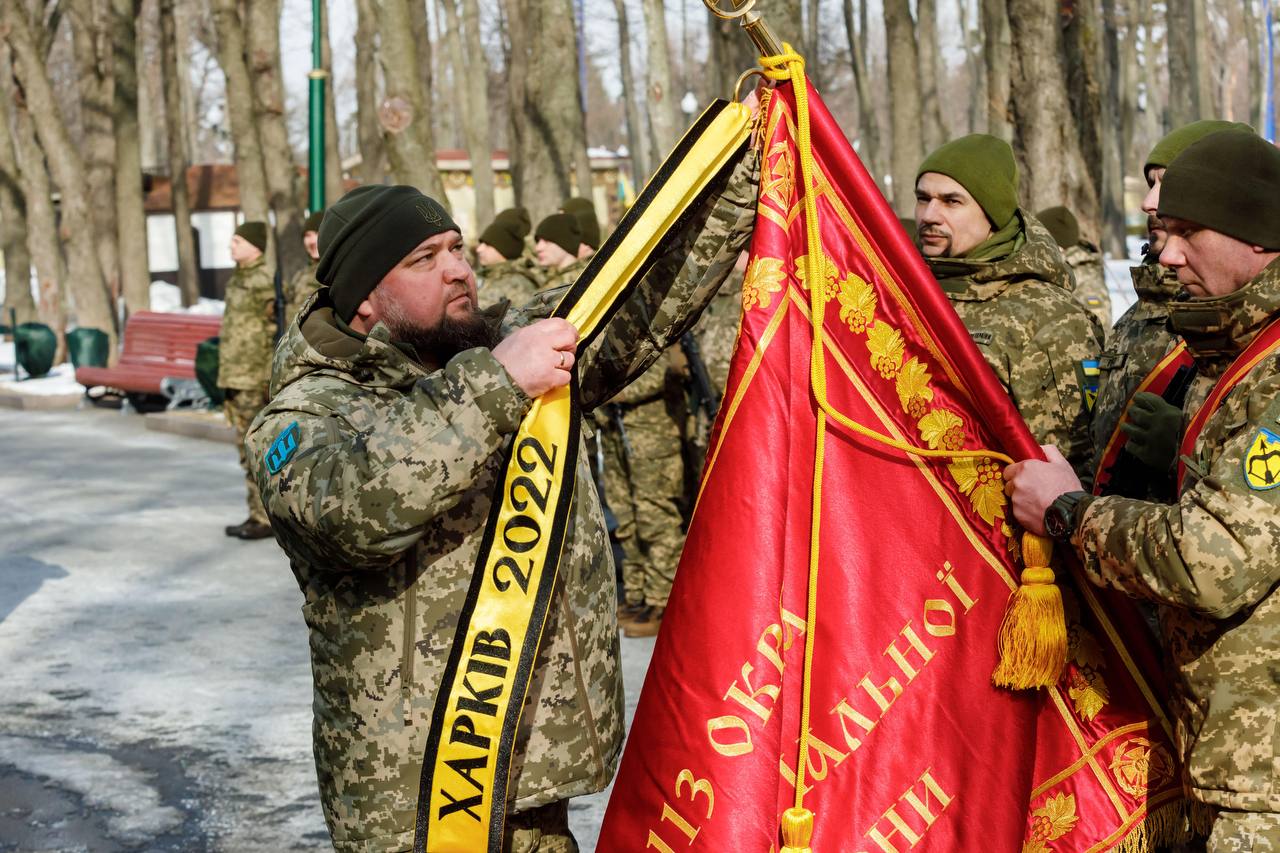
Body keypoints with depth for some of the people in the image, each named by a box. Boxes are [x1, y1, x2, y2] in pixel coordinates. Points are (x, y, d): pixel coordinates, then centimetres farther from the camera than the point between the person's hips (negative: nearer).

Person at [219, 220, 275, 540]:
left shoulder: (264, 281, -14)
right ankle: (257, 515, 17)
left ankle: (266, 519, -1)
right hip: (237, 380, 10)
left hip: (255, 381, -10)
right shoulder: (239, 279, 15)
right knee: (248, 451, 12)